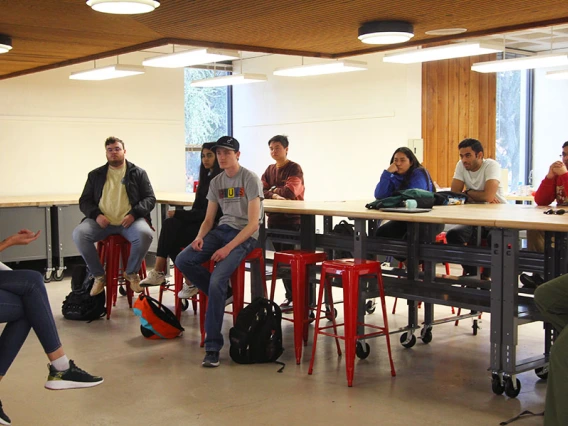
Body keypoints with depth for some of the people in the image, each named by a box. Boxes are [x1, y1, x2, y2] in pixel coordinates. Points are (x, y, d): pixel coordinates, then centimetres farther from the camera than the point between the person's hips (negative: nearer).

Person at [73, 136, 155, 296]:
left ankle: (131, 273, -6)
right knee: (79, 234, -28)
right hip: (102, 221, 2)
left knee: (145, 234, -34)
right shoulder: (95, 175, 17)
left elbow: (150, 198, 7)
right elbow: (84, 201, 15)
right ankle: (99, 275, -8)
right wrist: (96, 214, -7)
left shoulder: (138, 173, 12)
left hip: (130, 221, -1)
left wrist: (134, 213, -13)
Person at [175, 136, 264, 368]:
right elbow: (209, 219, 14)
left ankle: (213, 347, -18)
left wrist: (228, 248, -23)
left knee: (217, 280, -26)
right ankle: (221, 294, 5)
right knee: (182, 260, -15)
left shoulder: (251, 179, -10)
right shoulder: (216, 182, 10)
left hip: (245, 236, -7)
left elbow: (253, 223, -15)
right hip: (222, 230, 7)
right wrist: (200, 237, -9)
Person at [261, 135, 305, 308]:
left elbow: (289, 191, -21)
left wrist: (272, 190, -4)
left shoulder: (295, 168, -6)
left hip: (291, 220, -6)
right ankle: (290, 296, 17)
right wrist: (273, 195, -16)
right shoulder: (270, 169, 14)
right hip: (274, 219, 7)